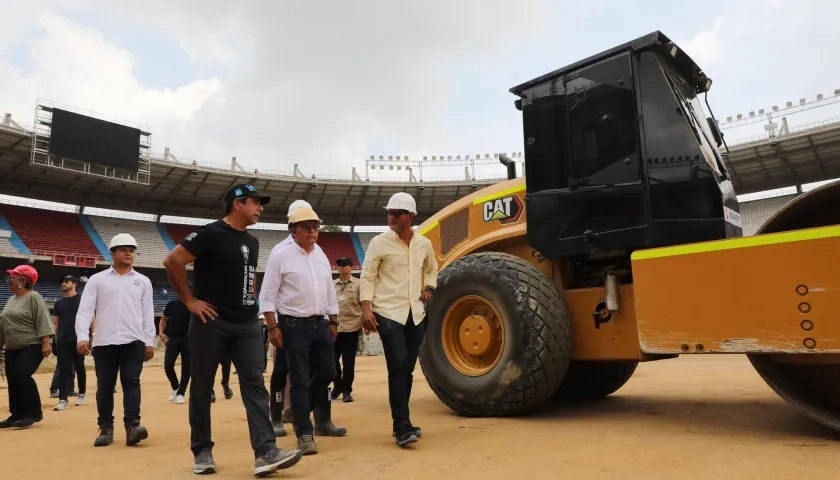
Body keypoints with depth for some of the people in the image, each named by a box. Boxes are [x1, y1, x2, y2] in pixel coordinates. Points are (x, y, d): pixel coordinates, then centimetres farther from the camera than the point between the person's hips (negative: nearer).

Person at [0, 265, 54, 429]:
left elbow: (43, 320, -18)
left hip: (33, 346, -8)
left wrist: (46, 343, -26)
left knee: (21, 375, -19)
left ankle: (34, 413, -8)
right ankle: (16, 415, 19)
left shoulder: (34, 297, -10)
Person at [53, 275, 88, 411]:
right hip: (62, 342, 3)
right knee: (63, 370, 0)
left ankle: (82, 394, 24)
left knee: (80, 368, 8)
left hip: (78, 340, -3)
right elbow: (55, 323, 14)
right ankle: (63, 400, -1)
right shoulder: (58, 303, 12)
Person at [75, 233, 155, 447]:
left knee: (131, 382, -6)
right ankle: (106, 428, 14)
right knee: (105, 385, 5)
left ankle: (132, 425, -12)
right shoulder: (97, 280, 7)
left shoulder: (143, 281, 11)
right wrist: (82, 337, -14)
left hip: (133, 341, 0)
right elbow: (85, 310, -1)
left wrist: (149, 342, 4)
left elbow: (148, 313, 9)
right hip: (104, 342, 0)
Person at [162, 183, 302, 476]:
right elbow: (173, 262, -15)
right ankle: (202, 451, 23)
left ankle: (265, 452, -6)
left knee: (255, 384, -3)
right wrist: (189, 300, -13)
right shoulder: (210, 233, -11)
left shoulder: (252, 242, 13)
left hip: (247, 324, 6)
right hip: (211, 323, -6)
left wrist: (251, 302, 14)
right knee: (202, 387, 7)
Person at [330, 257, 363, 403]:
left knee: (349, 361, 2)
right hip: (334, 327, 3)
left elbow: (364, 305, 0)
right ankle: (337, 386, 27)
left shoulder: (358, 284, 0)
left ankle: (346, 390, 13)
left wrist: (362, 323, -5)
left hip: (351, 327, -3)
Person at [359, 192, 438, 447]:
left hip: (415, 314, 5)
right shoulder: (379, 242, -6)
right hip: (388, 313, -5)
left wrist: (429, 288, 7)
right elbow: (367, 277, -6)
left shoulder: (424, 244, 6)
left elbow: (432, 269, 24)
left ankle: (401, 423, 22)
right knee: (398, 368, -12)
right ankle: (403, 426, -8)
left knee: (407, 370, 11)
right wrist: (366, 308, -16)